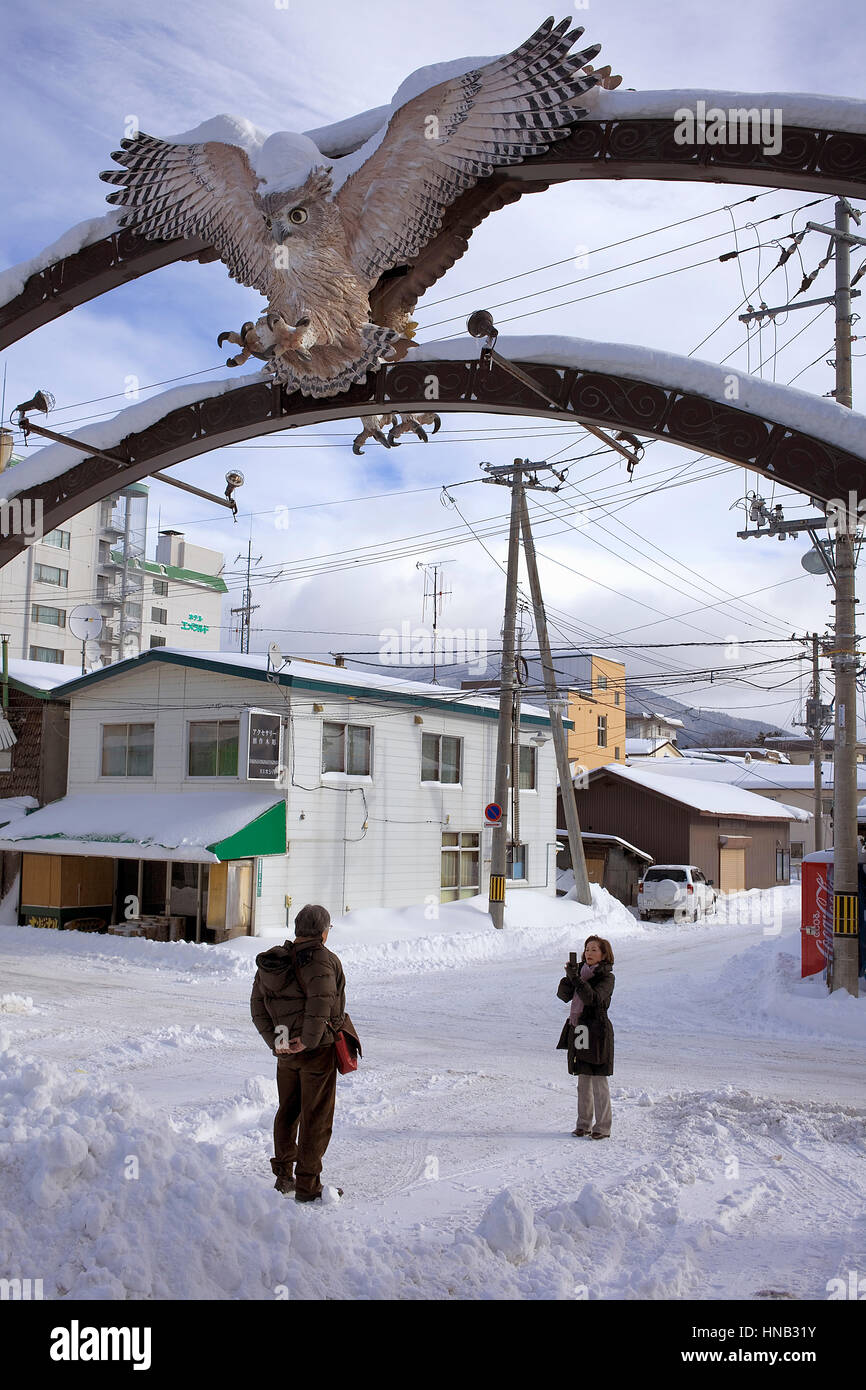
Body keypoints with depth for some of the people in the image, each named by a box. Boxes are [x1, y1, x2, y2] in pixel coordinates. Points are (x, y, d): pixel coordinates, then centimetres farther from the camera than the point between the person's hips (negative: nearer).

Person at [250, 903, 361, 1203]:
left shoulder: (271, 962, 6)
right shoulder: (321, 959, -16)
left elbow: (257, 1007, 5)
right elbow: (321, 1001, -30)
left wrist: (274, 1040, 1)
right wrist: (309, 1040, -21)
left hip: (286, 1052, 7)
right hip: (318, 1050, -7)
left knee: (288, 1111, 20)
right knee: (316, 1116, 3)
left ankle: (283, 1175, 30)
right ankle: (307, 1185, 9)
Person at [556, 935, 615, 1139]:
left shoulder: (606, 977, -7)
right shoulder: (581, 971, 12)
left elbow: (593, 997, -23)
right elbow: (563, 995, 3)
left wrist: (576, 979, -29)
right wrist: (568, 978, -14)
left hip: (597, 1032, -6)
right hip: (579, 1031, 6)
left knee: (599, 1082, -4)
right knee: (583, 1082, 13)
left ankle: (603, 1127, 4)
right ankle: (584, 1124, 21)